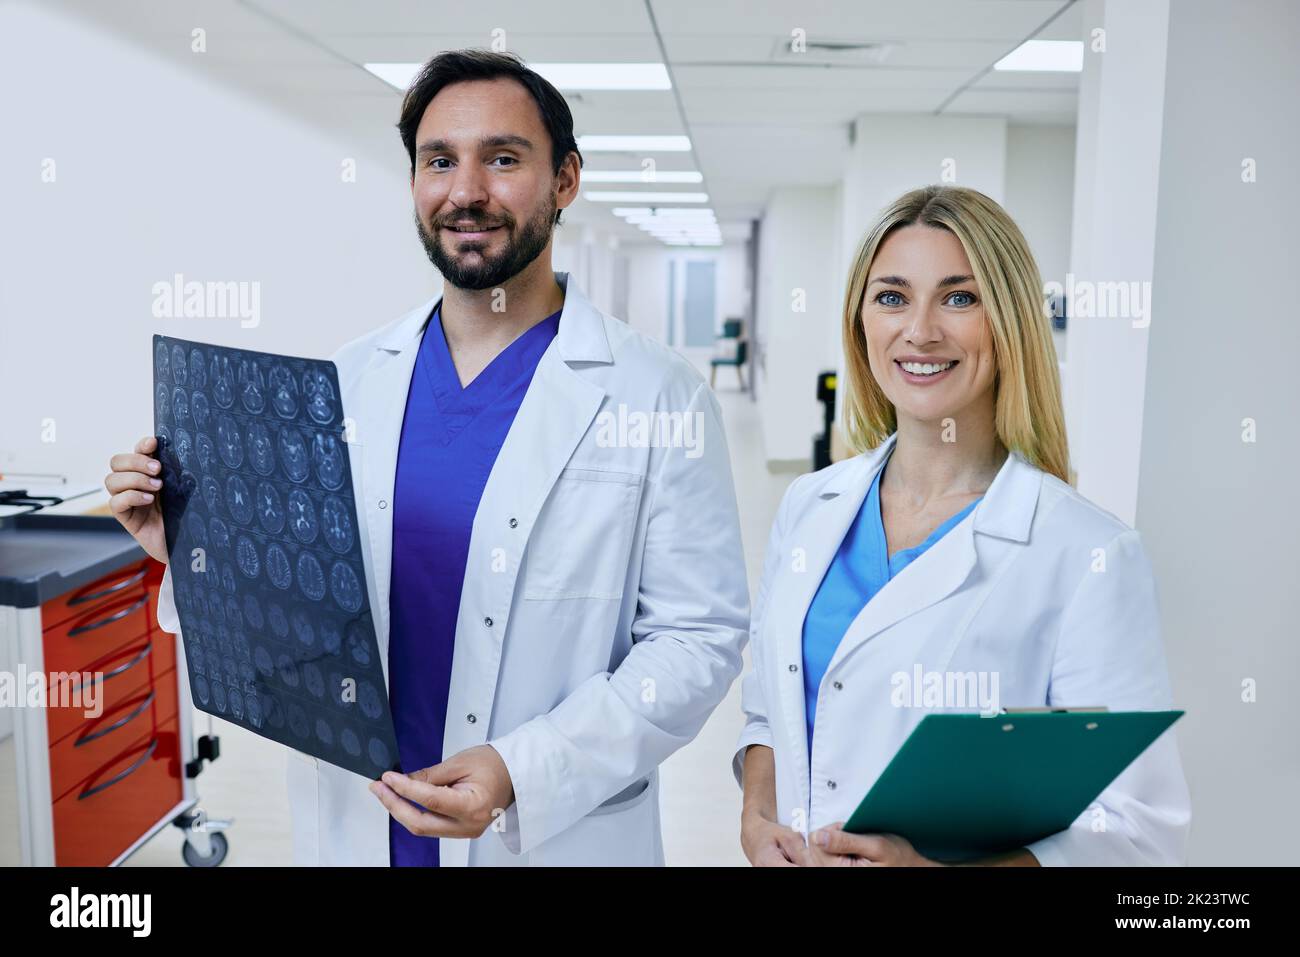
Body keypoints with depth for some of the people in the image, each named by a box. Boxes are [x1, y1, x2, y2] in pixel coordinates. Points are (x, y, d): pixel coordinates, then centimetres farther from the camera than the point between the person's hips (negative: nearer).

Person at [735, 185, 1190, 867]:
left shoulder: (1088, 555, -19)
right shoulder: (807, 509, -4)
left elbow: (1135, 830, -19)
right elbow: (767, 714, 5)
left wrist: (937, 868, -30)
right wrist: (758, 817, -12)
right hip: (796, 853, 4)